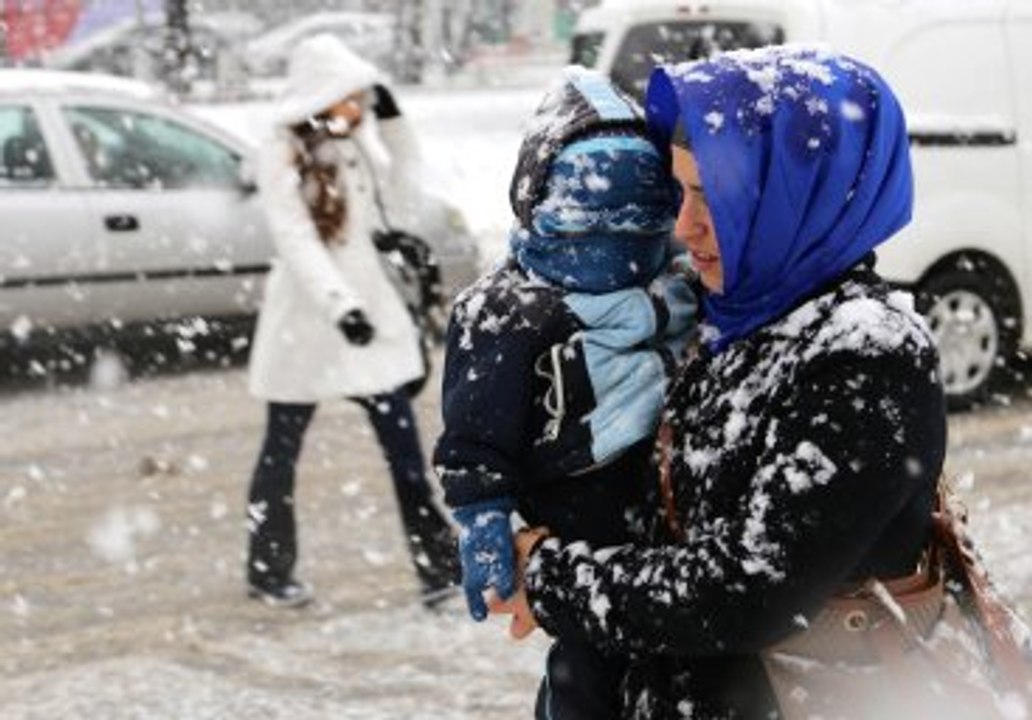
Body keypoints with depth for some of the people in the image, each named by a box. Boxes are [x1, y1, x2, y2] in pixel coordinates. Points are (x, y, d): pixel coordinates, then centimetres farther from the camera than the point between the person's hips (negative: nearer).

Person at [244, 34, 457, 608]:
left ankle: (440, 563, 4)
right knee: (283, 448, 8)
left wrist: (392, 122, 1)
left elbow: (400, 207, 8)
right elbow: (298, 243, -21)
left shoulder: (362, 143, 6)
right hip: (306, 318, -5)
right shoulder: (285, 161, -12)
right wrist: (340, 307, -34)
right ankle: (269, 571, 20)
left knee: (403, 443, 1)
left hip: (369, 303, 5)